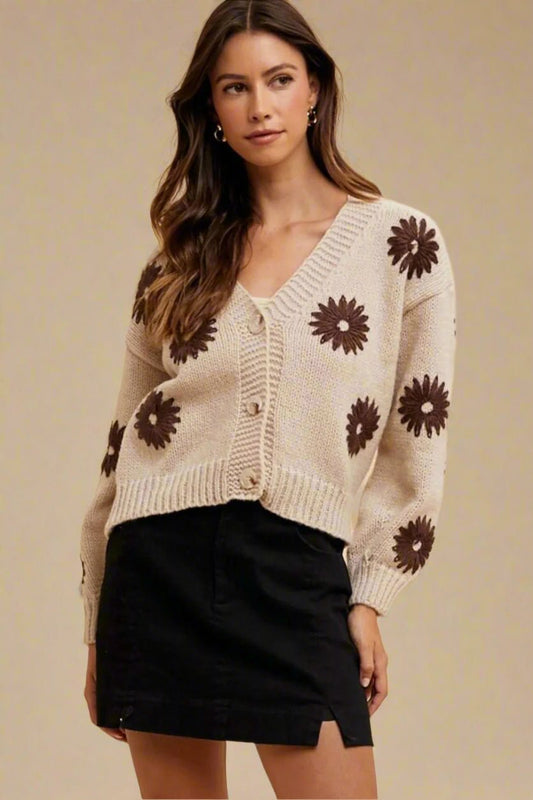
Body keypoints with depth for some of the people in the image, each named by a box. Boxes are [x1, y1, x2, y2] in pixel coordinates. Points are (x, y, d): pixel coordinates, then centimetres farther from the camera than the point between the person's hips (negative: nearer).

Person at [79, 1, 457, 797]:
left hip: (300, 574, -2)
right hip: (162, 564, 2)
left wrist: (369, 598, 0)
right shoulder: (176, 266, 9)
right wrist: (99, 634, 12)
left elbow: (417, 436, 4)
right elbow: (123, 447, 13)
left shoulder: (401, 241, 2)